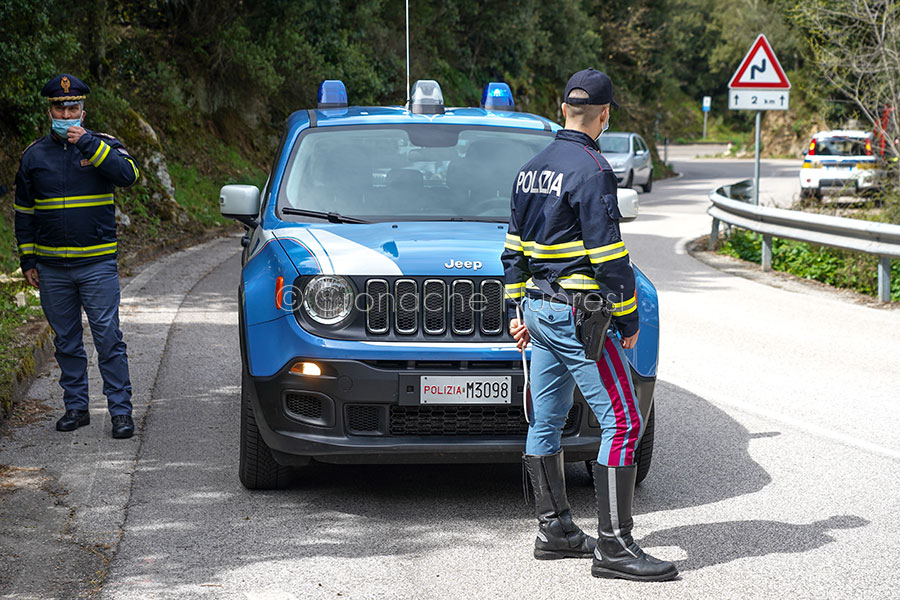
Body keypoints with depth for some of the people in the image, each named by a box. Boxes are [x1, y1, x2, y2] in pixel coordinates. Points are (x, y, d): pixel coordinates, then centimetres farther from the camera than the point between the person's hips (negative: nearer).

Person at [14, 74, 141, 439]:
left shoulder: (102, 146, 2)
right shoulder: (34, 155, 8)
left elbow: (128, 174, -19)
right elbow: (24, 211, 13)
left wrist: (87, 144, -22)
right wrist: (27, 260, 9)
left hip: (97, 264, -3)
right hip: (51, 267, 3)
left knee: (108, 337, -6)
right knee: (66, 341, 10)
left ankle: (120, 410, -1)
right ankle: (76, 407, 19)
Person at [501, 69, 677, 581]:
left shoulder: (532, 170, 12)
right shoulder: (591, 170, -15)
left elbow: (515, 247, 17)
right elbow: (608, 254, -17)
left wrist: (517, 310, 22)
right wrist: (629, 319, -10)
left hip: (538, 309, 10)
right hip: (579, 313, -9)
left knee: (547, 421, 14)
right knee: (623, 422, -7)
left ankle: (555, 530, 22)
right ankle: (613, 546, -9)